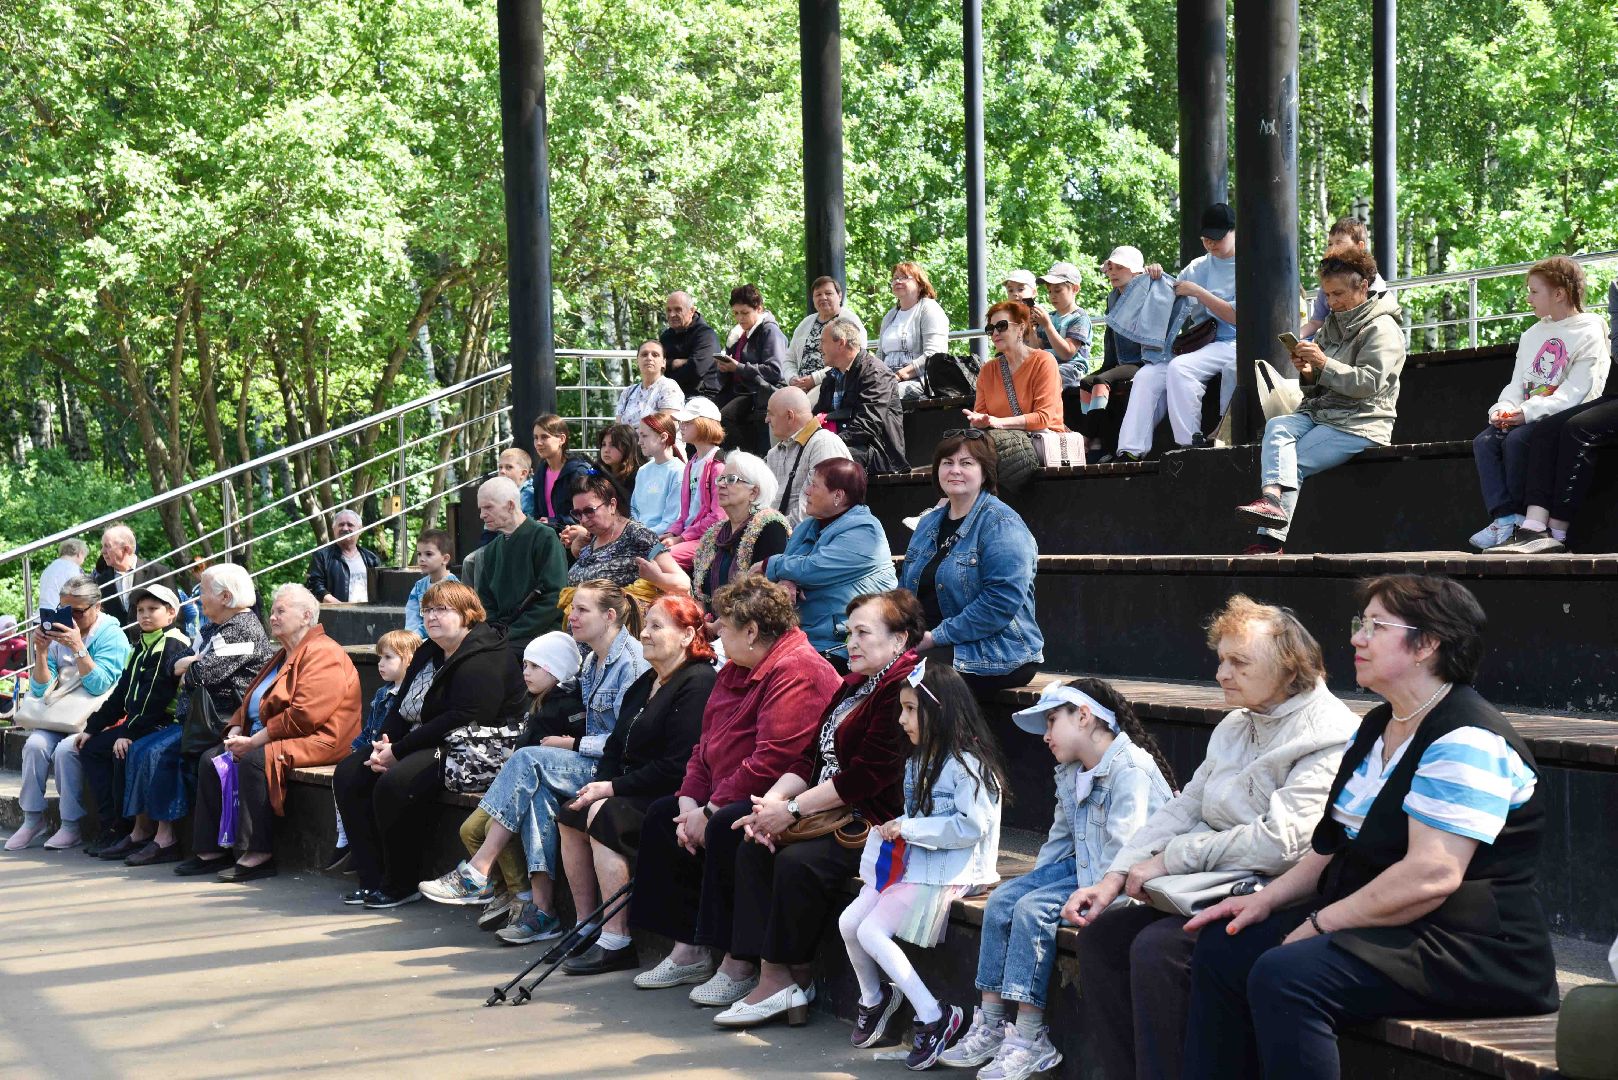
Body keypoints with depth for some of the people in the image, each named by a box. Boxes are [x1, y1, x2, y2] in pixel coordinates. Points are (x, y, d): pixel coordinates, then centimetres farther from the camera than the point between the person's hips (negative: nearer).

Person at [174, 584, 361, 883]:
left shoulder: (322, 654, -13)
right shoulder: (283, 656, 23)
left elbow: (304, 715, -23)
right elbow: (252, 702, 24)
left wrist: (255, 741, -19)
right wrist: (236, 731, 2)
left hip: (314, 742, -11)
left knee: (254, 760, -33)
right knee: (211, 760, 0)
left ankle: (258, 855, -30)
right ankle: (211, 850, -3)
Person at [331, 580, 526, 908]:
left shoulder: (483, 660, -15)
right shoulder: (428, 653, 17)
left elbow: (460, 721, -24)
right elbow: (402, 706, 19)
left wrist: (398, 752, -22)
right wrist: (385, 743, -4)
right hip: (419, 744, 11)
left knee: (394, 785, -32)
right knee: (348, 775, -5)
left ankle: (401, 885, -16)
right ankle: (372, 878, -8)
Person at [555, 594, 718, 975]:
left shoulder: (697, 683, -15)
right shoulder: (645, 684, 17)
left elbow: (675, 766, -21)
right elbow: (616, 747, 20)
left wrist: (613, 788, -17)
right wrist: (599, 784, -1)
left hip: (671, 798, -10)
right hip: (637, 792, 10)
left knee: (603, 815, -27)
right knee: (570, 815, -5)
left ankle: (616, 943, -26)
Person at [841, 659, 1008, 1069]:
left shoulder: (967, 763, -15)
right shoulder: (919, 760, 15)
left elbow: (972, 826, -22)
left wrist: (910, 829, -20)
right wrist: (891, 825, -1)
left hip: (948, 871, -9)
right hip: (912, 862, 9)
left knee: (871, 932, -19)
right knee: (848, 922, 0)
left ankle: (935, 1018, -13)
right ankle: (874, 998, 23)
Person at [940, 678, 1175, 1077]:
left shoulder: (1130, 768, -17)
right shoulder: (1069, 774, 15)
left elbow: (1123, 845, -23)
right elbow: (1061, 837, 22)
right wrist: (1034, 877, 11)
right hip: (1079, 865, 10)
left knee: (1033, 908, -24)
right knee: (1002, 900, -2)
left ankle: (1030, 1039, -22)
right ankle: (990, 1026, -6)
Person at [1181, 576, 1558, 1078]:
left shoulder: (1466, 740, -18)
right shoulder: (1377, 726, 16)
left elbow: (1431, 876, -26)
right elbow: (1340, 845, 21)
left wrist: (1320, 923, -19)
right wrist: (1267, 900, 7)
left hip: (1469, 948, -10)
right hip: (1379, 924, 10)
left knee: (1284, 976, -29)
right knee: (1221, 949, 2)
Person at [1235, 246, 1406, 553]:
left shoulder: (1382, 329, -3)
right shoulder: (1332, 326, 22)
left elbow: (1368, 383, -16)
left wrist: (1324, 364, -21)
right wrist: (1308, 372, 0)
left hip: (1359, 423, -7)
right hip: (1320, 410, 7)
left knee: (1293, 463, -24)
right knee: (1278, 427, -25)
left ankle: (1270, 538, -32)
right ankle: (1273, 498, -46)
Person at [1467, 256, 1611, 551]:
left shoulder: (1589, 333, -3)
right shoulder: (1532, 335, 22)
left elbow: (1574, 393, -14)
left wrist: (1527, 412, -22)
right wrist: (1505, 408, -5)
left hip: (1563, 417, -7)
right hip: (1529, 416, 7)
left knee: (1518, 440, -32)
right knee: (1484, 442, -20)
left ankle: (1521, 518, -19)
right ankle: (1505, 518, -31)